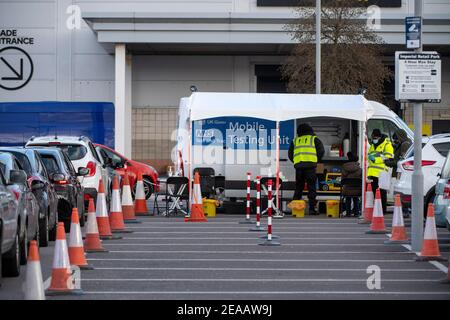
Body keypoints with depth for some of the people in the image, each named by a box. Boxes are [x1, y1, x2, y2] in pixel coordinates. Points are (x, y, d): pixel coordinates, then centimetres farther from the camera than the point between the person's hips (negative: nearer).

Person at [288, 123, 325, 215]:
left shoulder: (295, 140, 20)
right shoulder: (314, 139, 12)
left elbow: (290, 154, 16)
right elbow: (321, 151, 4)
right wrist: (316, 160, 17)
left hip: (298, 165, 3)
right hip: (310, 165, -3)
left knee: (298, 188, 9)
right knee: (311, 188, 0)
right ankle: (312, 208, -7)